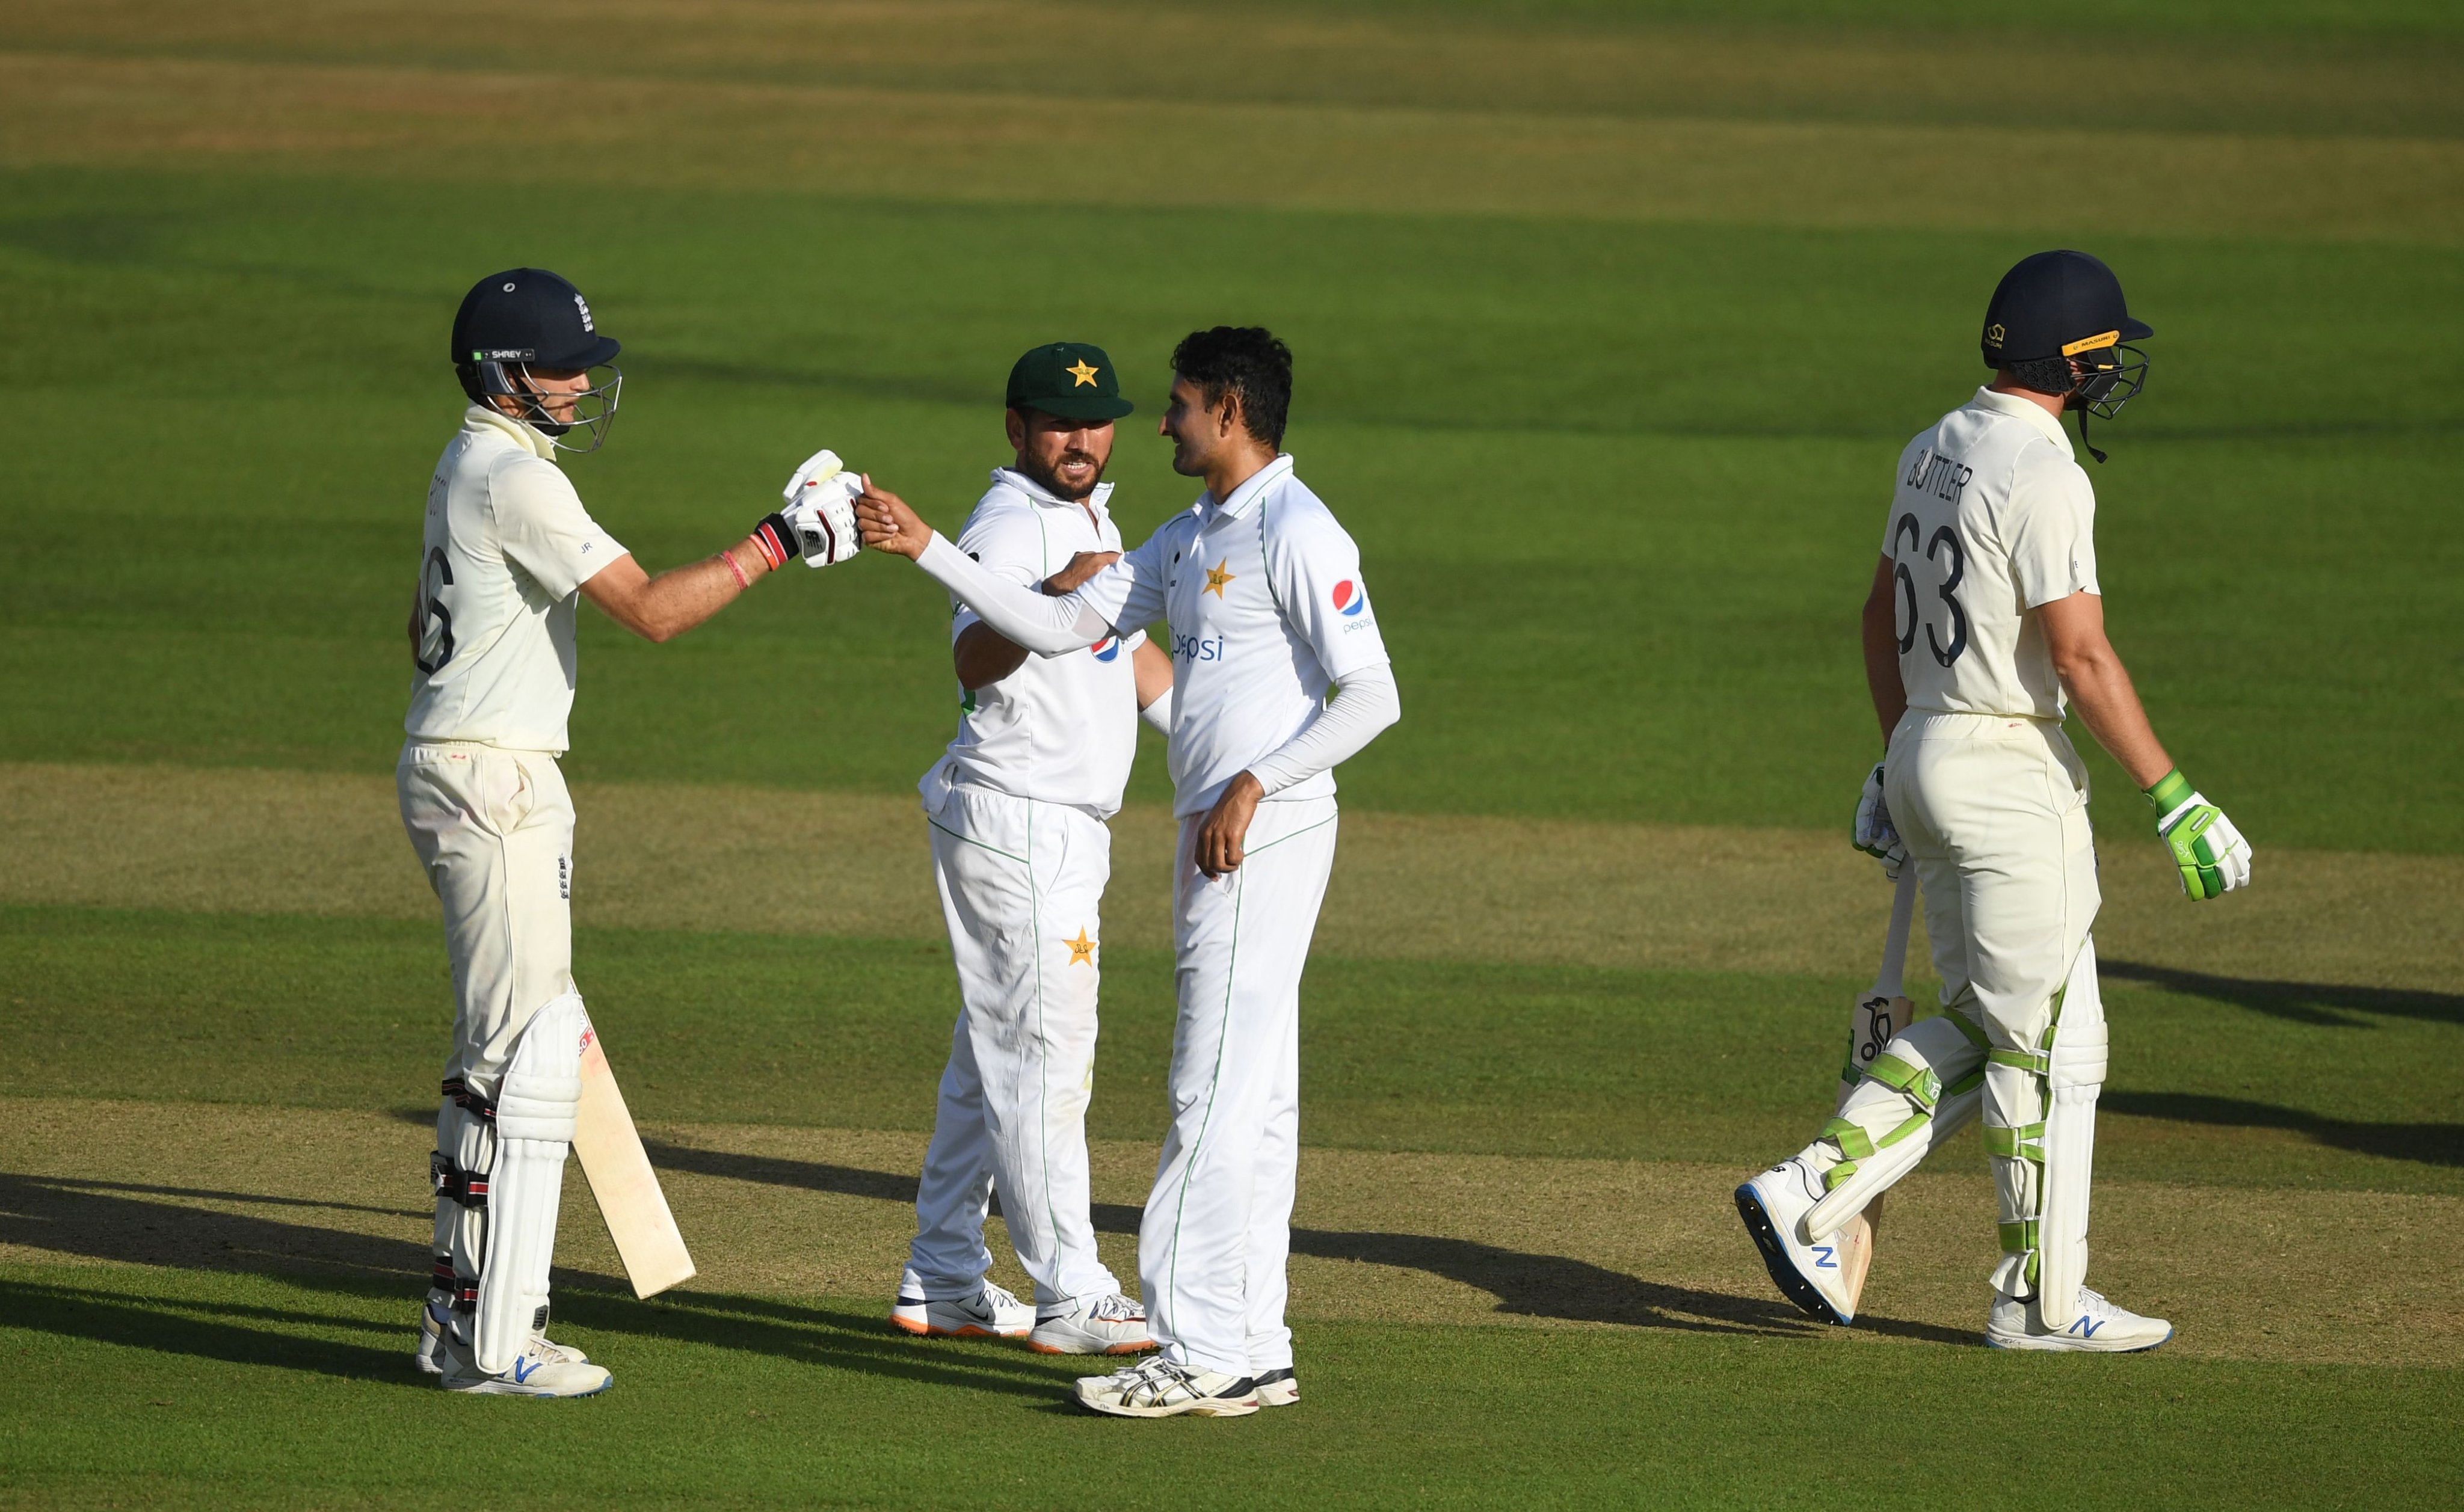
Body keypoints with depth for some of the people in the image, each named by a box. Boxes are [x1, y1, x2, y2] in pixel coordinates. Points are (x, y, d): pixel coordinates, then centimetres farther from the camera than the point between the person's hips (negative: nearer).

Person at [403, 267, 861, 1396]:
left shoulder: (469, 464, 15)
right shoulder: (516, 480, -18)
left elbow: (424, 626, 24)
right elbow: (650, 611, -24)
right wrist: (778, 542, -20)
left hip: (451, 767, 11)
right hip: (492, 785, -11)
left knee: (500, 1046, 15)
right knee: (528, 1051, -9)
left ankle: (463, 1313, 20)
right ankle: (496, 1344, -8)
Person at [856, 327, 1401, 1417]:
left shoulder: (1296, 532, -12)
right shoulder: (1189, 539, 18)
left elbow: (1372, 695, -18)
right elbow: (1060, 626, 16)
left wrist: (1254, 785, -21)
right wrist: (926, 550, 12)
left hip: (1267, 832, -10)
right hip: (1217, 835, 10)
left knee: (1217, 1093, -11)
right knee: (1253, 1099, 10)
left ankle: (1199, 1354, -13)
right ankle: (1253, 1352, 12)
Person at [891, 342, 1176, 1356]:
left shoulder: (1092, 521, 15)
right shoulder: (1010, 528, -17)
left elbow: (1135, 659, 27)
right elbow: (973, 660, -36)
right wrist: (1050, 601, -52)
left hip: (1067, 828, 10)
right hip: (1017, 824, -10)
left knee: (993, 1057, 14)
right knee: (1045, 1055, -9)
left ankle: (943, 1282, 21)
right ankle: (1070, 1296, -8)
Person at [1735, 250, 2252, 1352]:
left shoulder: (1936, 451, 10)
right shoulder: (2040, 474, -18)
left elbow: (1883, 615, 19)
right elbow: (2081, 658, -22)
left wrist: (1895, 763, 27)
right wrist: (2174, 799, -18)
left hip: (1927, 757, 9)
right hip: (2010, 774, -9)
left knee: (1980, 1026, 15)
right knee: (2051, 1042, 0)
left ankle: (1808, 1194, 6)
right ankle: (2041, 1300, 6)